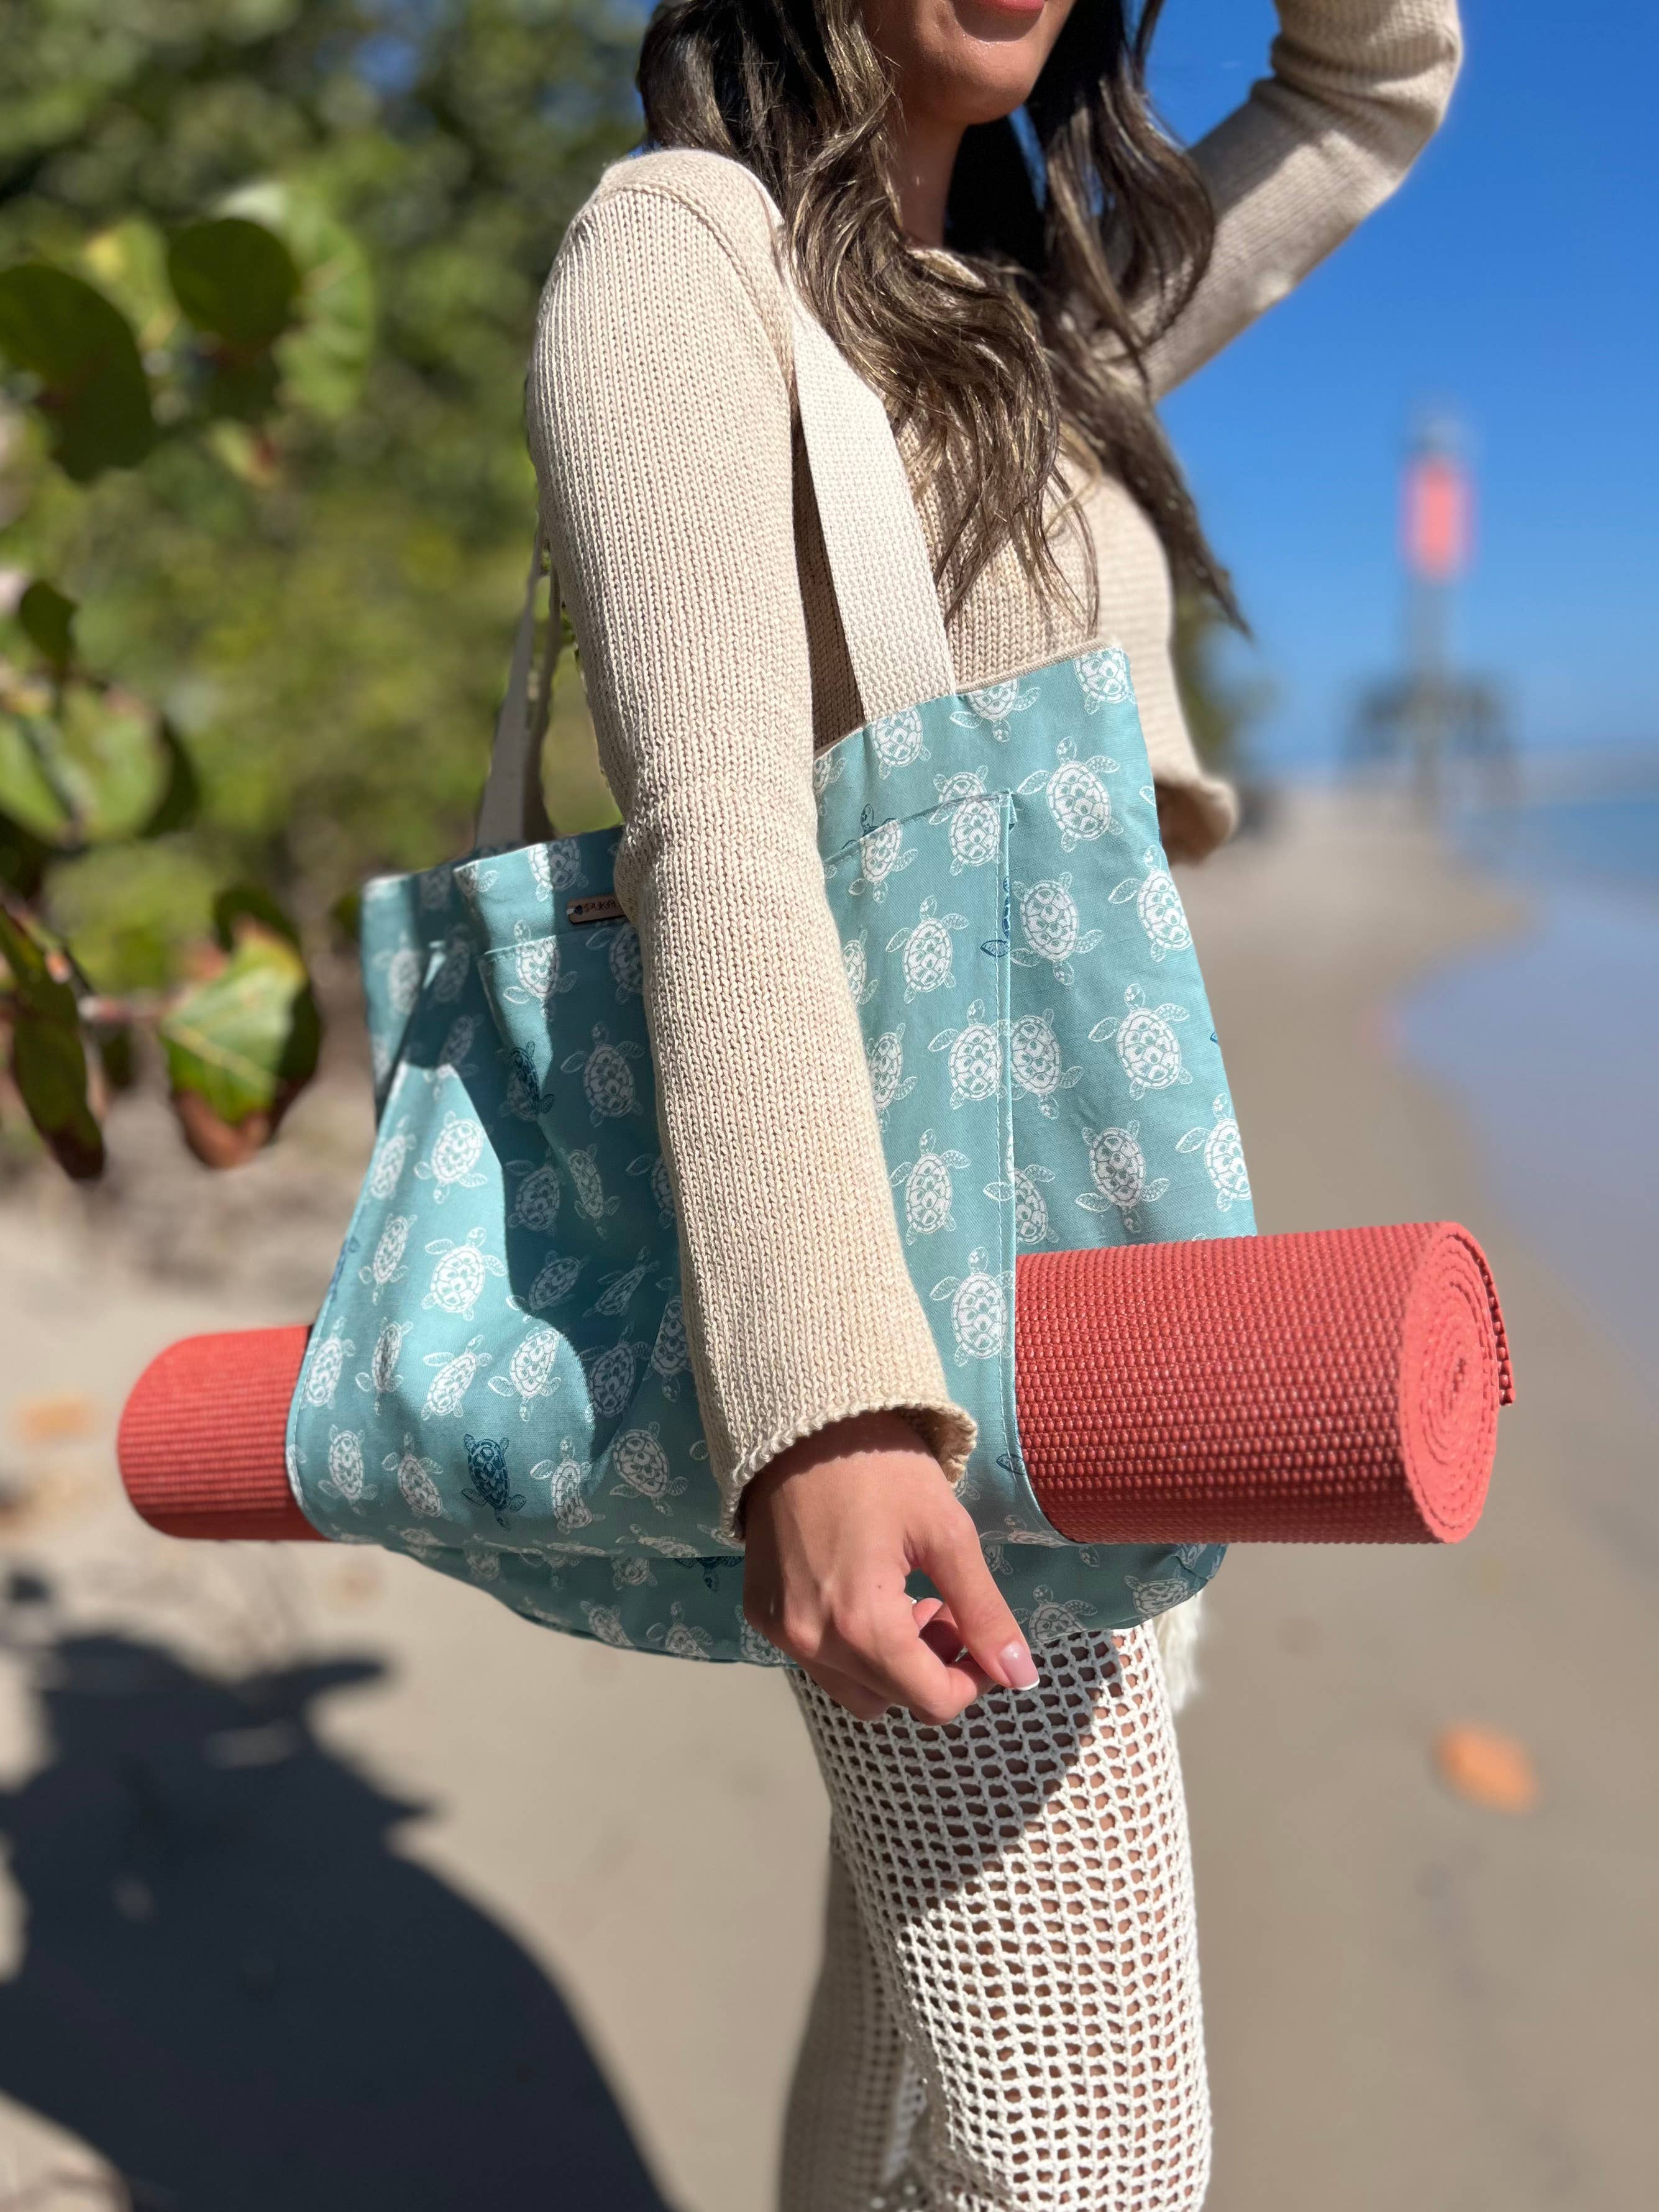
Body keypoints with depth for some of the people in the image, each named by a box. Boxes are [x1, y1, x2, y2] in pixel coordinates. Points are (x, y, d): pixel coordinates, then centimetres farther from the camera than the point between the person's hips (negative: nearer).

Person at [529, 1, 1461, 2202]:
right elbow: (715, 835, -20)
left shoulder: (1024, 325, 18)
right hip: (901, 1301, -8)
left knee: (927, 1984, 21)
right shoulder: (674, 248, -6)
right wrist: (820, 1399, -32)